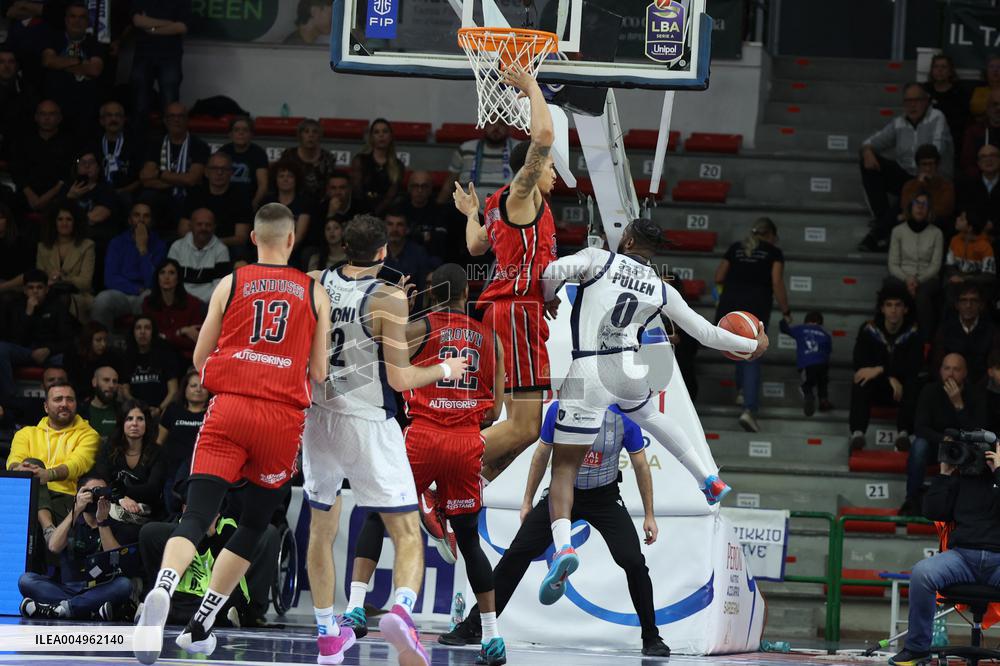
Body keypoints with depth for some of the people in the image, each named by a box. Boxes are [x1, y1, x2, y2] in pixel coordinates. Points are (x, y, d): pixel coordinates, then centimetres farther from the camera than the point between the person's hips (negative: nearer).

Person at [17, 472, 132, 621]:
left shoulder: (115, 527, 13)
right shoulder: (70, 523, 16)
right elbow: (54, 547, -5)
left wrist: (102, 521, -9)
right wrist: (76, 510, -7)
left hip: (100, 590, -1)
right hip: (67, 588, 1)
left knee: (124, 585, -32)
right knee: (26, 579, -23)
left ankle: (61, 609, -39)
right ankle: (93, 612, -38)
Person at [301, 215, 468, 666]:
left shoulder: (315, 286, 1)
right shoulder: (388, 299, -12)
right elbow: (400, 379, -11)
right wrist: (445, 370, 5)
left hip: (319, 419, 5)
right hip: (368, 423, -5)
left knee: (321, 529, 22)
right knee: (408, 535, -2)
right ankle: (402, 610, -30)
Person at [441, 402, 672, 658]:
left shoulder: (623, 417, -19)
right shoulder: (558, 410, -15)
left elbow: (641, 465, -6)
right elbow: (541, 456, 1)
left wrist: (649, 515, -2)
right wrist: (527, 502, 7)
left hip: (604, 497, -1)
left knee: (633, 562, -17)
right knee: (516, 554, -5)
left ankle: (651, 638, 1)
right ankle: (472, 627, 4)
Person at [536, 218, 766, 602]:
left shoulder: (598, 259, 4)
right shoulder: (662, 290, 14)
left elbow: (553, 271, -14)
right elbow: (706, 334, 18)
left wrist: (549, 298, 9)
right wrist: (753, 345, 35)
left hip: (587, 373, -4)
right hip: (628, 369, 4)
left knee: (564, 467, -2)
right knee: (649, 415, 41)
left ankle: (562, 545, -27)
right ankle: (710, 481, 42)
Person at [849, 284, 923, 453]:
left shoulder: (913, 332, -5)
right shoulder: (869, 330, -2)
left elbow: (914, 366, -18)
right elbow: (859, 364, -12)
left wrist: (881, 370, -27)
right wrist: (890, 377, -24)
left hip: (901, 387, -1)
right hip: (877, 388, 1)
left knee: (913, 384, -34)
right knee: (860, 384, -31)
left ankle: (903, 432, -49)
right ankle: (857, 432, -48)